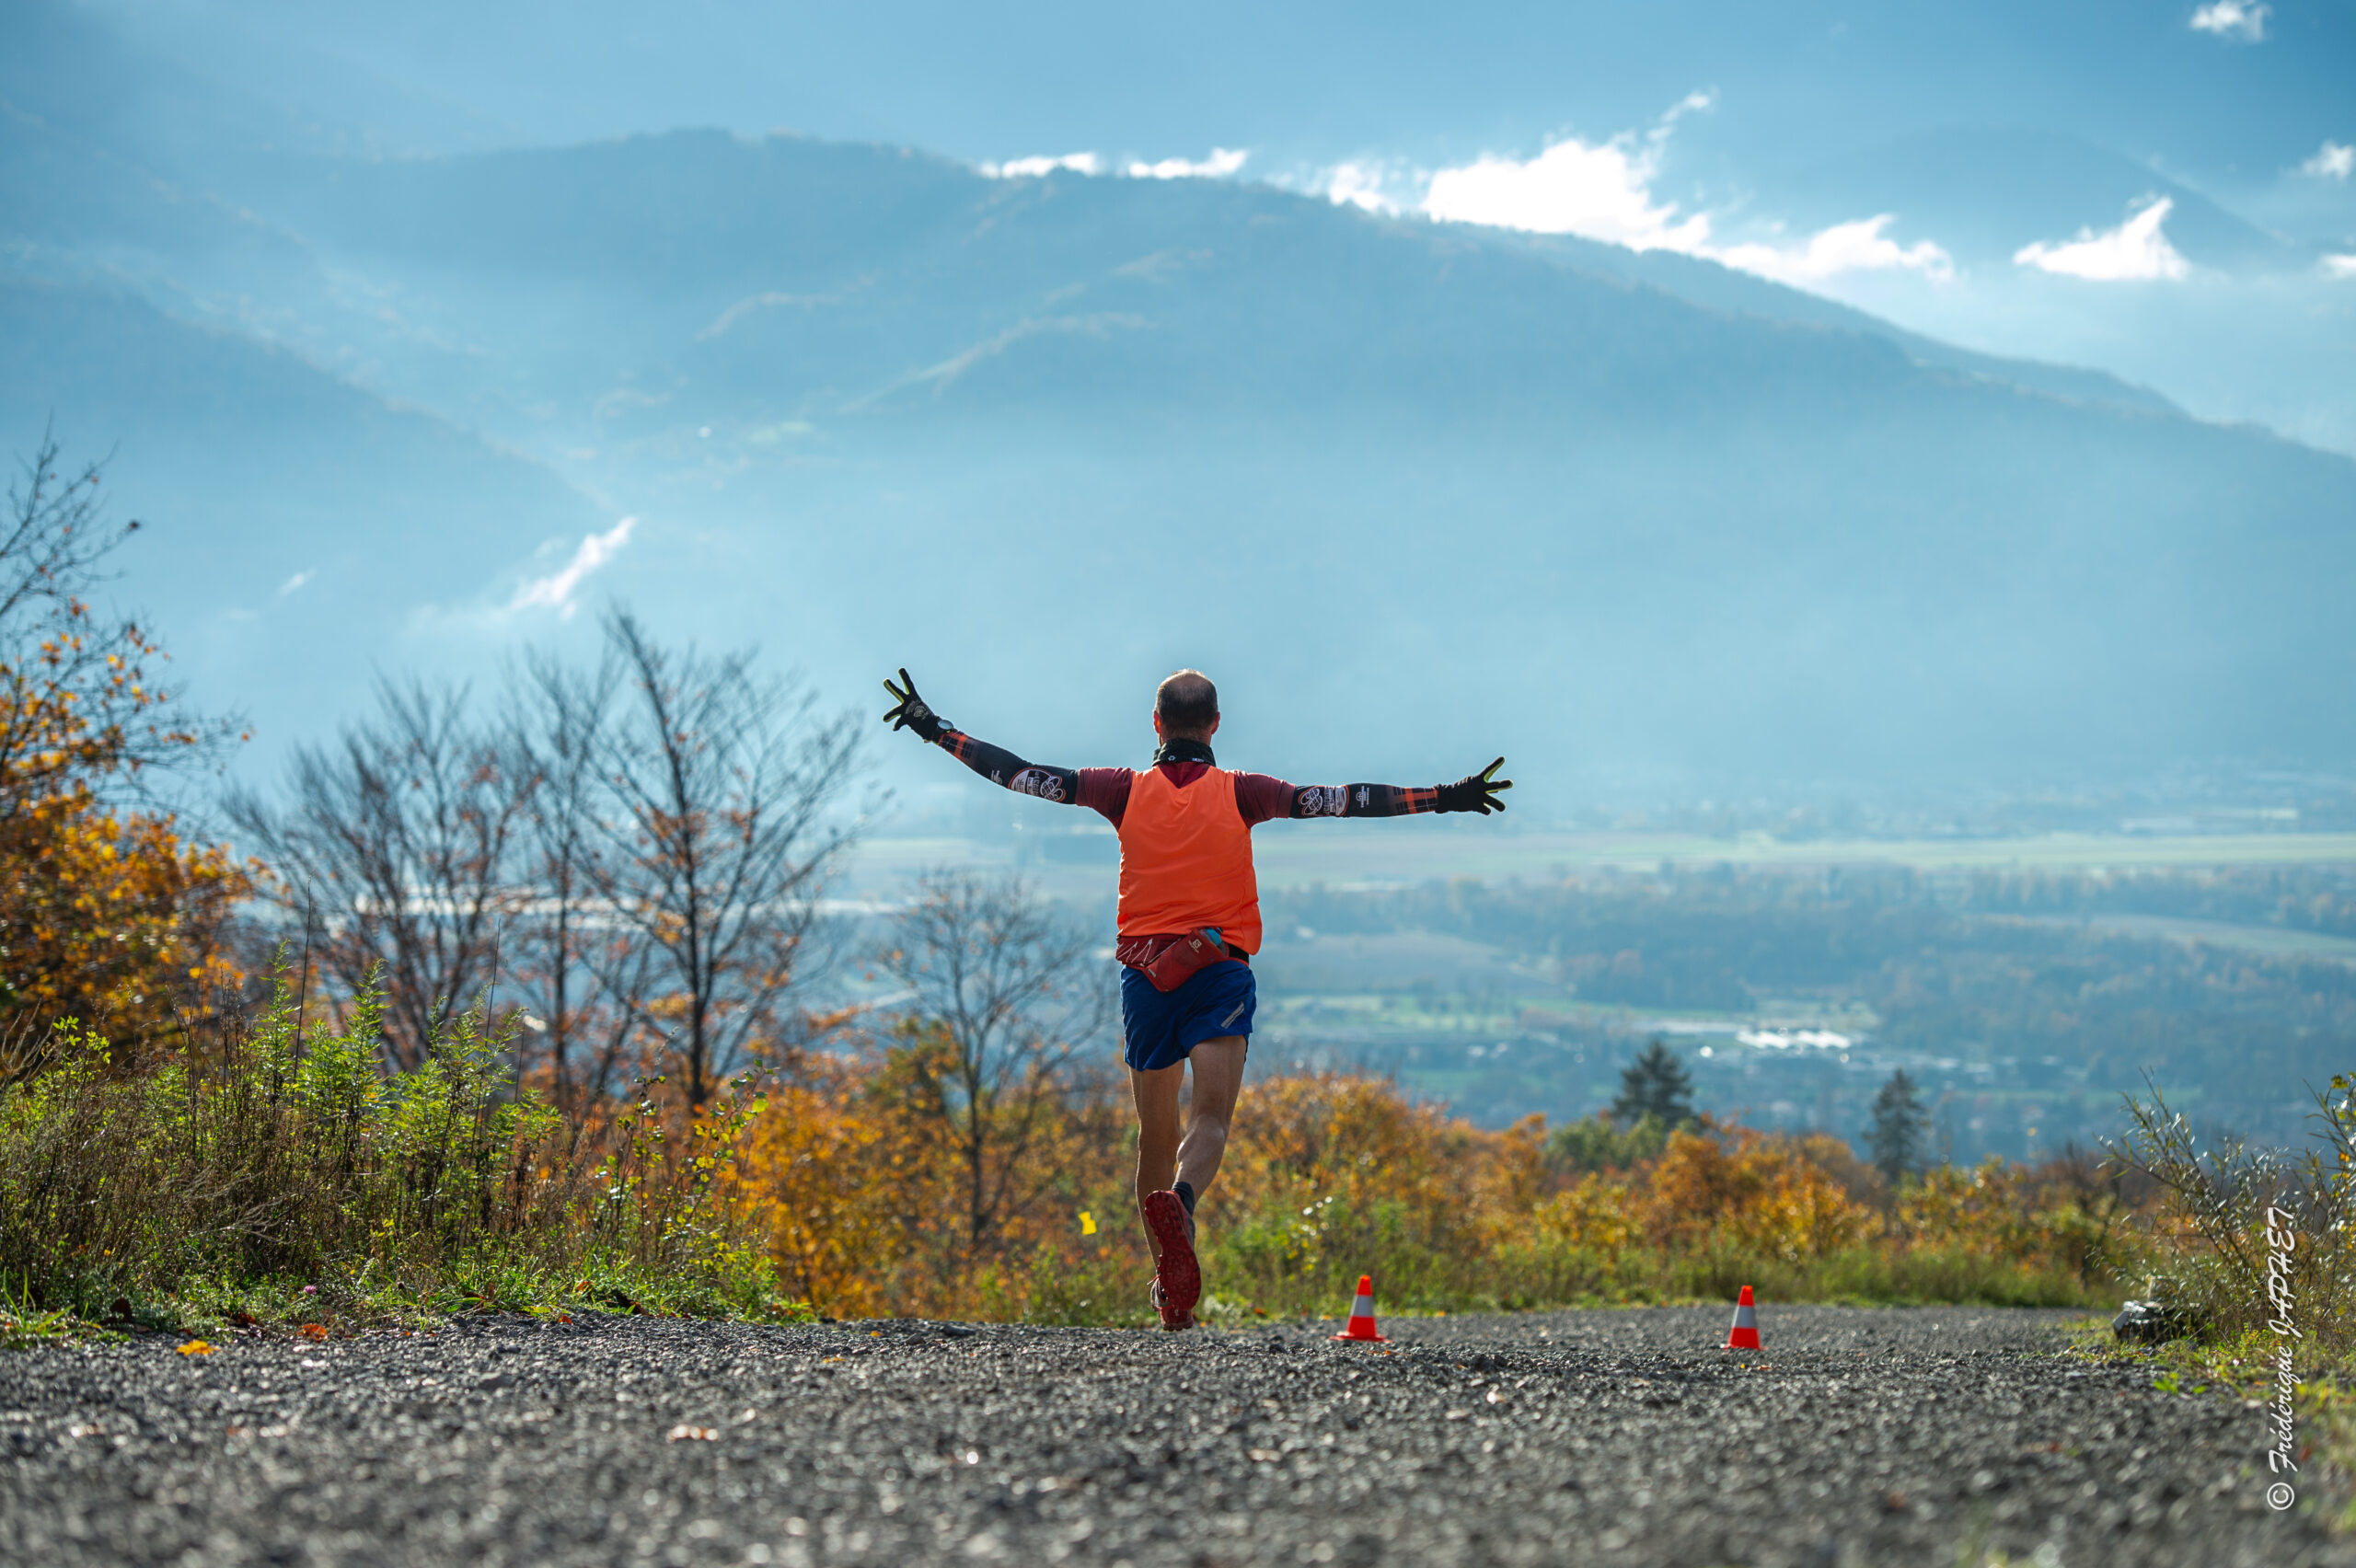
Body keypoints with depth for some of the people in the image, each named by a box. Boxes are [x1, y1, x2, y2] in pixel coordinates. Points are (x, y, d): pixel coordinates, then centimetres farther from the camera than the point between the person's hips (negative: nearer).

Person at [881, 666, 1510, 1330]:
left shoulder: (1126, 791, 4)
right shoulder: (1241, 793, 1)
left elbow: (1023, 774, 5)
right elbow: (1341, 800, -4)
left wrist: (935, 728, 14)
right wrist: (1443, 798, -2)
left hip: (1144, 971, 2)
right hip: (1221, 972, -2)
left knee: (1156, 1131, 13)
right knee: (1211, 1118, -12)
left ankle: (1167, 1282, 20)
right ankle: (1180, 1201, -44)